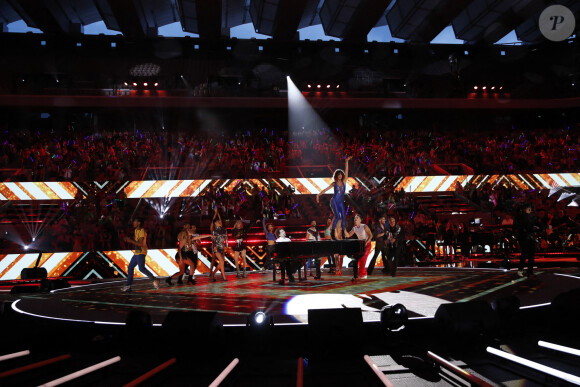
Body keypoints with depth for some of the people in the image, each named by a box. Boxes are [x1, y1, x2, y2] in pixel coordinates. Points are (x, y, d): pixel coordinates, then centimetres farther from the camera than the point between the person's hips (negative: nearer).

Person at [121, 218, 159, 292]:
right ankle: (128, 286, 12)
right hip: (136, 252, 10)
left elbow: (141, 244, -23)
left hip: (141, 252, -10)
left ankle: (155, 280, -7)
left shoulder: (142, 231, -16)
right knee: (130, 267, 8)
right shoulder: (136, 230, 15)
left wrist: (131, 241, -19)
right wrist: (129, 239, 7)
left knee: (141, 268, -17)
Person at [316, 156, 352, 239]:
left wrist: (347, 161, -5)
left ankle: (343, 231, 7)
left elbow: (346, 171, 0)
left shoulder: (344, 181, 5)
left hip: (341, 202, 4)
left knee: (343, 217, -4)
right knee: (337, 216, -16)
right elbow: (325, 189, 3)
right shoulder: (334, 184, 1)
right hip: (334, 201, -3)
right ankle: (332, 231, -10)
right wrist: (318, 195, -2)